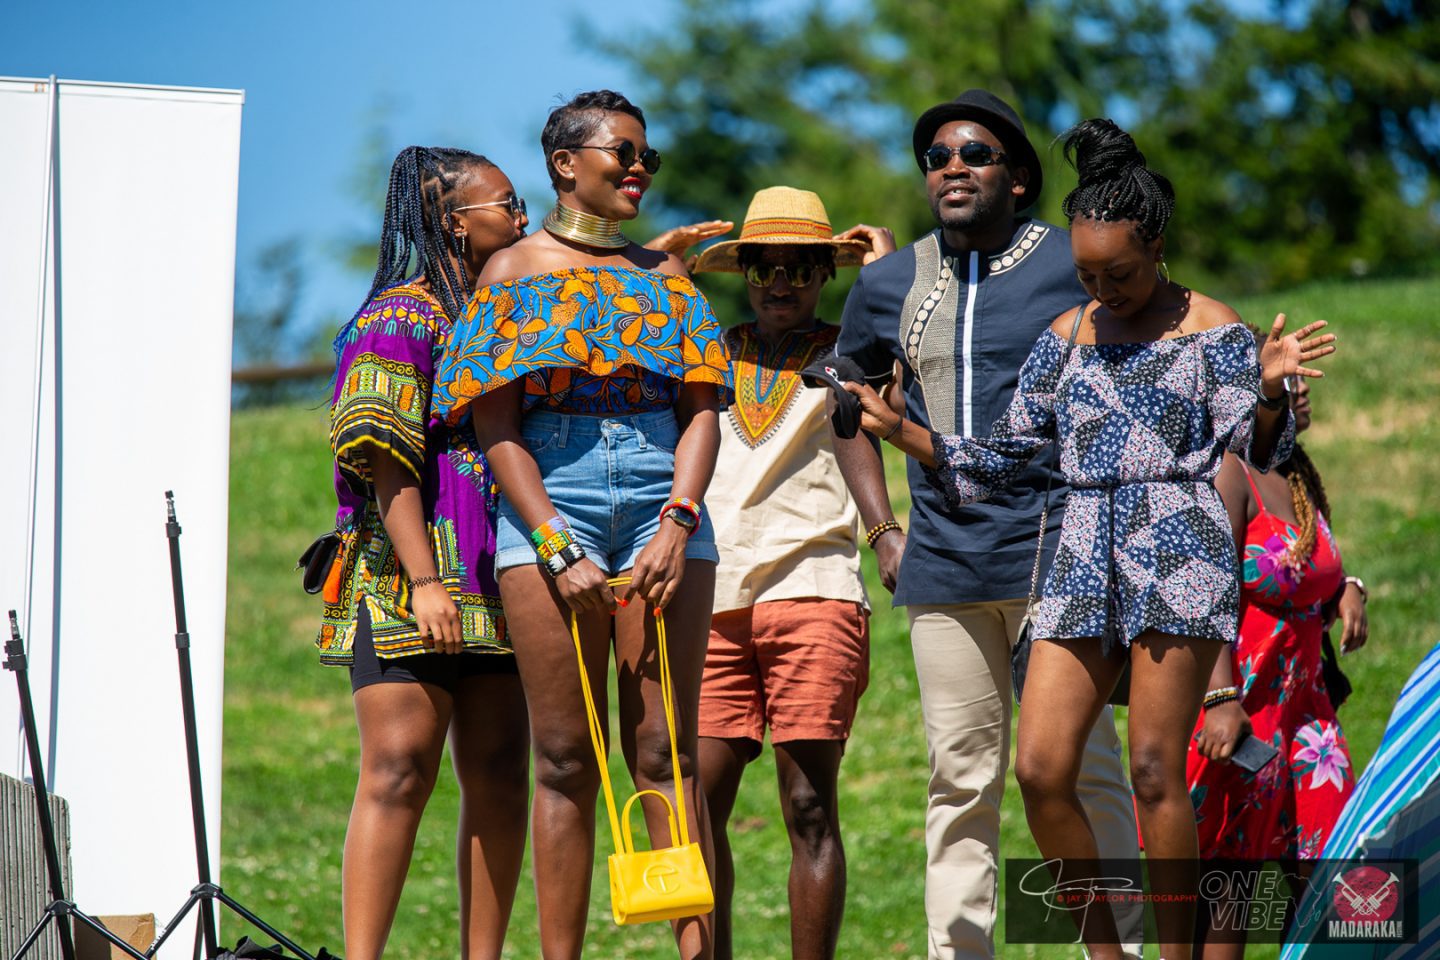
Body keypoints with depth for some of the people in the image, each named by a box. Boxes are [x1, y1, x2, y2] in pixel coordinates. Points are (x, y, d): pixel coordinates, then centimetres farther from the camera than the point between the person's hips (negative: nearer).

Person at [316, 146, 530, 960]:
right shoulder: (399, 319, -4)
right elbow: (387, 463, -12)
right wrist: (424, 581, -20)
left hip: (496, 587, 8)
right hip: (406, 586, -8)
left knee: (499, 778, 3)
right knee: (399, 774, -13)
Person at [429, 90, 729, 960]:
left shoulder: (664, 276, 15)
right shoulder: (513, 273, 8)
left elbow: (703, 410, 6)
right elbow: (497, 427, 0)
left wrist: (677, 525, -10)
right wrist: (557, 550, -12)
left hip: (662, 504, 2)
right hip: (548, 505, -2)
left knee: (665, 751, -3)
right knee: (565, 757, -2)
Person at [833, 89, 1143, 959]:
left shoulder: (1075, 267, 1)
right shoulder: (889, 285, 12)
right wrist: (882, 530, 16)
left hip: (1057, 558, -4)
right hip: (943, 567, 4)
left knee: (1083, 770, -6)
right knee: (962, 781, 6)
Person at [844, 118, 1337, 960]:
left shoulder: (1212, 328, 2)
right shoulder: (1070, 334, 15)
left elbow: (1253, 447, -10)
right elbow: (1005, 455, 20)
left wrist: (1270, 388, -31)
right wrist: (902, 432, 9)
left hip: (1178, 550, -5)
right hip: (1084, 557, 5)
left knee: (1156, 771, -9)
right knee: (1041, 770, -5)